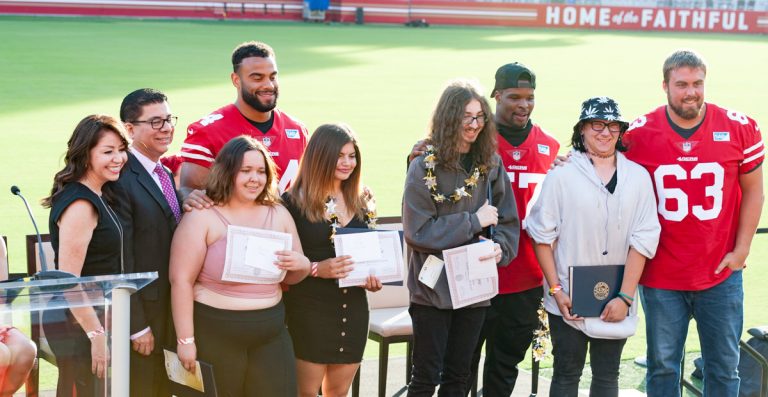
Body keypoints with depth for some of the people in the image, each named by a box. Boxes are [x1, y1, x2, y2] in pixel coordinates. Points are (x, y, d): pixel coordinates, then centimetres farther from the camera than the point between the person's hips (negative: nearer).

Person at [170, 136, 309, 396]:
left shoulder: (279, 215, 10)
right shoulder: (202, 217, -6)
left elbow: (291, 277, 18)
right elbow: (181, 280, -10)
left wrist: (301, 265, -7)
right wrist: (185, 340, -14)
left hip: (271, 333, 4)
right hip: (214, 334, -4)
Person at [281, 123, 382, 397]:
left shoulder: (362, 202, 9)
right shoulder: (294, 202, -8)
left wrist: (374, 276, -1)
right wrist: (316, 269, -22)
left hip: (353, 310, 5)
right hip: (308, 311, -5)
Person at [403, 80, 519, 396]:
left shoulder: (491, 164, 4)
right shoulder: (424, 167, -9)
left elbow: (508, 222, 7)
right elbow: (417, 231, -15)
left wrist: (500, 248, -14)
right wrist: (473, 222, -16)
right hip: (433, 287, -4)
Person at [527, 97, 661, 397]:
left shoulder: (638, 177, 2)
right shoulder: (562, 176, -4)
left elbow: (643, 240, -1)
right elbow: (543, 236, 0)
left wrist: (625, 296, -6)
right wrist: (556, 290, -5)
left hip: (616, 303, 2)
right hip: (568, 301, -2)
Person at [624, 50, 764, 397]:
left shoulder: (740, 129, -5)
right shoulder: (639, 134, -7)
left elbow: (753, 191, 3)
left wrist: (741, 250, 0)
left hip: (721, 274, 1)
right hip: (660, 275, 0)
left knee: (724, 367, 11)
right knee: (663, 365, 11)